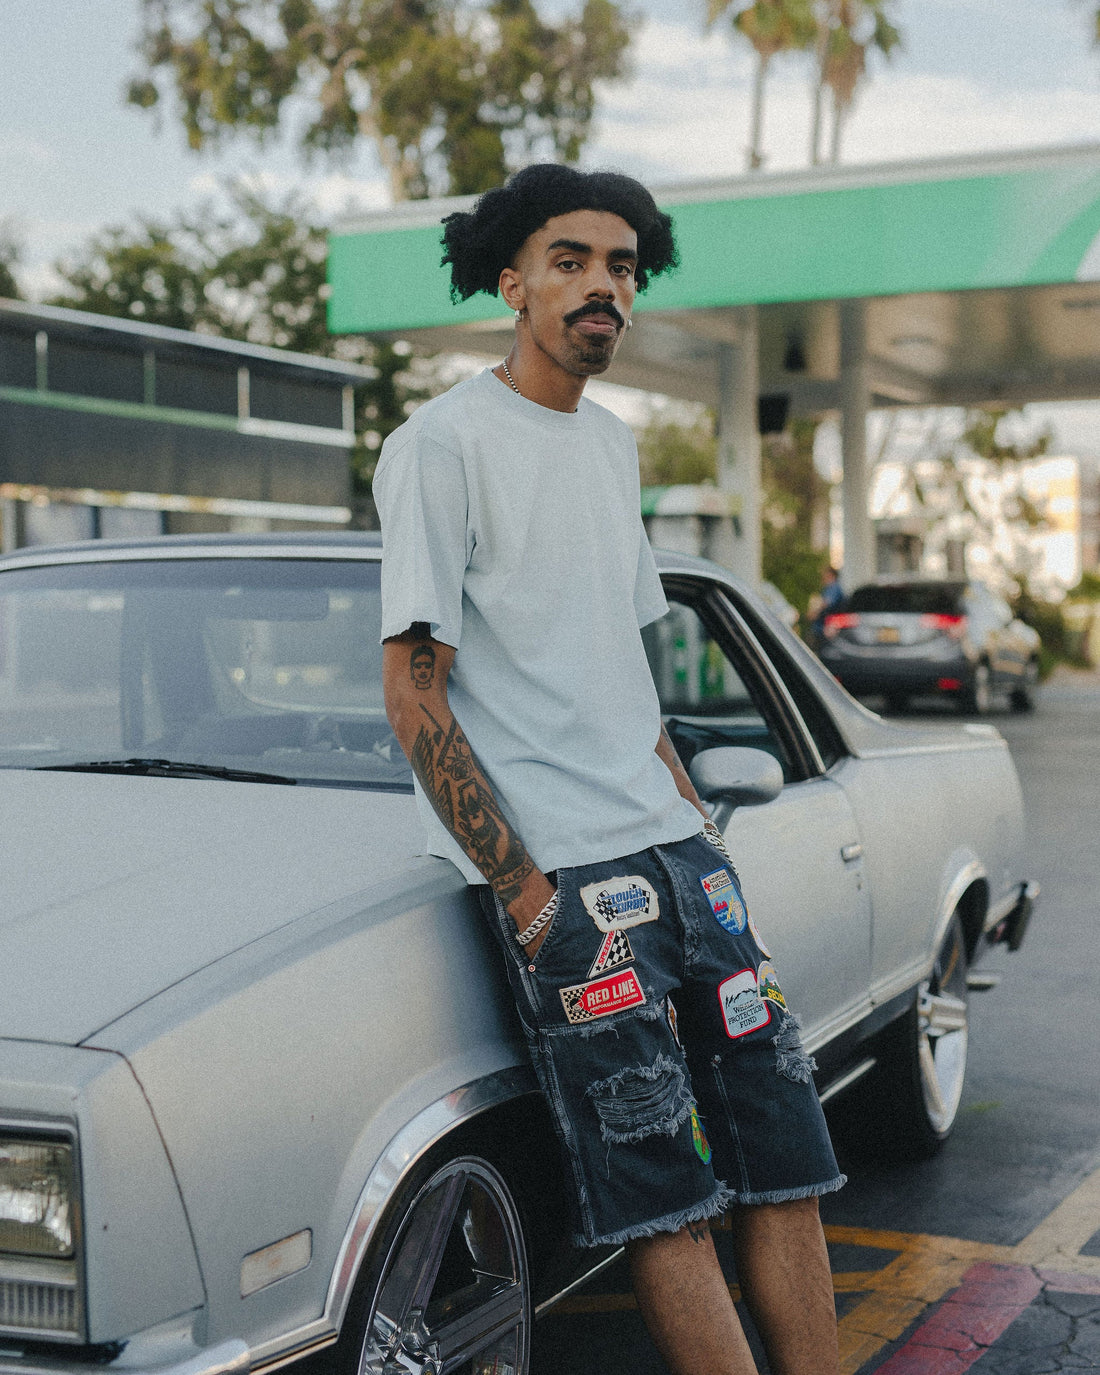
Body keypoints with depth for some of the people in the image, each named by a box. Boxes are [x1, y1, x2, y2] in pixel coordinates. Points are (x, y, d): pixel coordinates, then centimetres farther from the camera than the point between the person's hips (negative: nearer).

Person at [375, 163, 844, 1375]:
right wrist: (525, 895, -14)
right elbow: (413, 696, -11)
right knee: (664, 1195, -6)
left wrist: (697, 820, 13)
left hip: (674, 847, 8)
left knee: (784, 1155, 6)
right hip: (558, 869, -7)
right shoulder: (442, 445, -7)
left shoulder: (612, 443, 17)